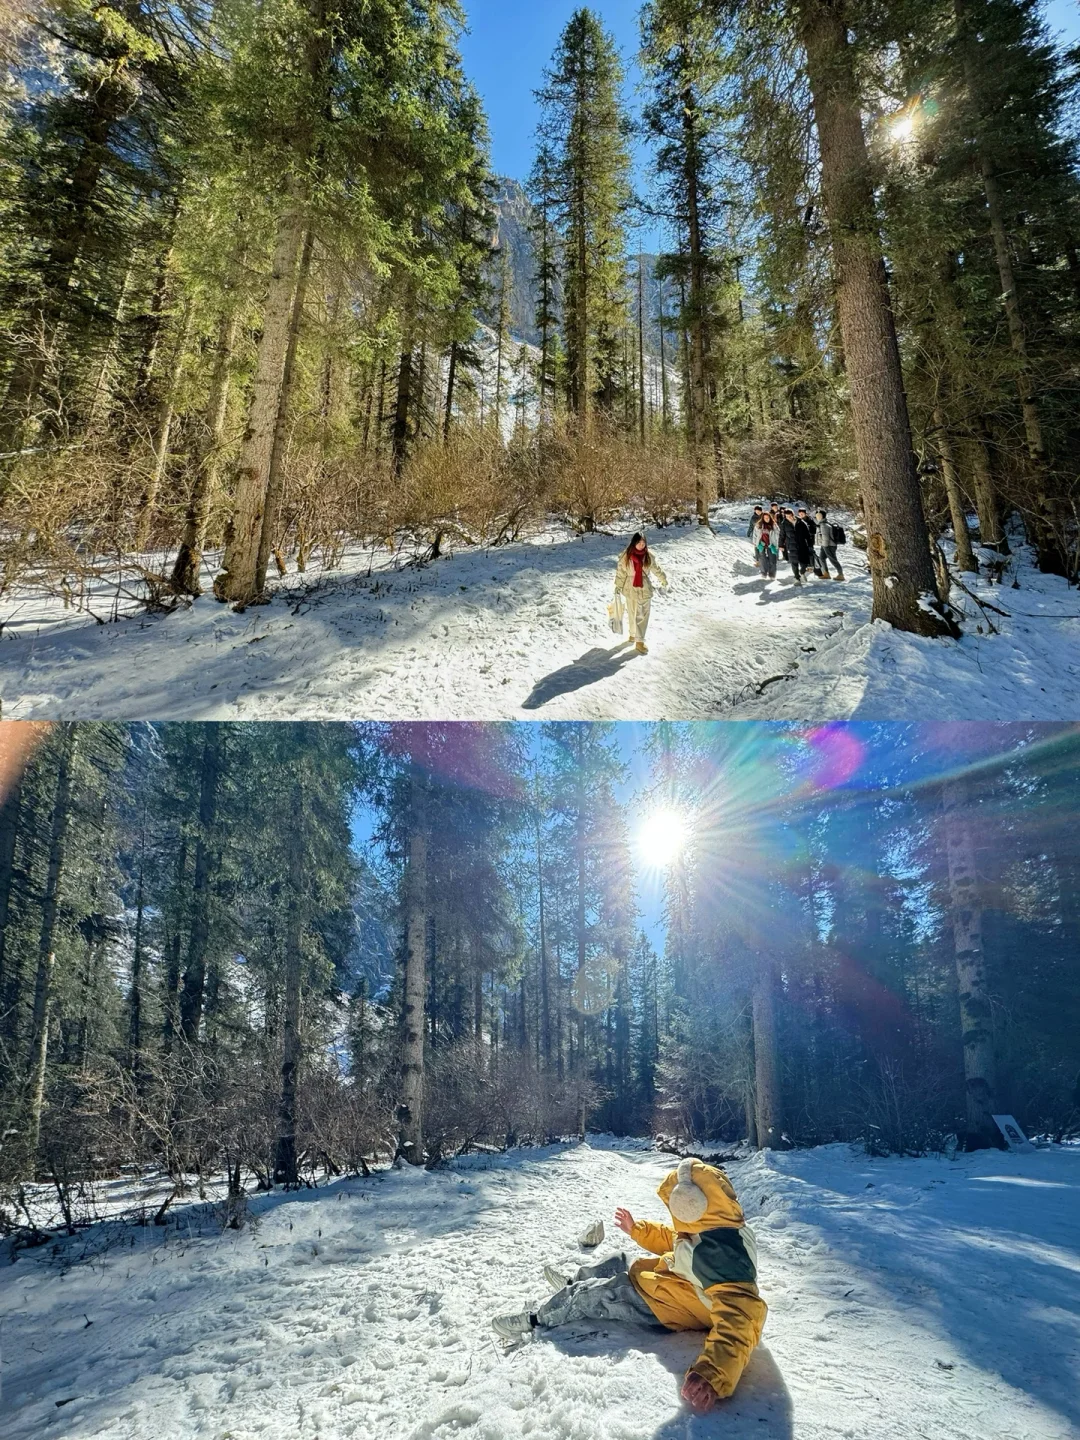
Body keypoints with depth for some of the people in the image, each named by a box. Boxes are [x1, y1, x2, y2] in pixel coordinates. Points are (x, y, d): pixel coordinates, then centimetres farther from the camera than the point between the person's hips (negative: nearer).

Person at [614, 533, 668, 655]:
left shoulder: (648, 555, -1)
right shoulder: (626, 556, -9)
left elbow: (655, 569, 14)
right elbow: (621, 572, -2)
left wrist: (663, 580, 22)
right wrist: (618, 586, -3)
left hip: (645, 589, 3)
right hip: (631, 589, -3)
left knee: (644, 614, 5)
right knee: (635, 614, -2)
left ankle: (634, 635, 21)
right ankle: (639, 642, 2)